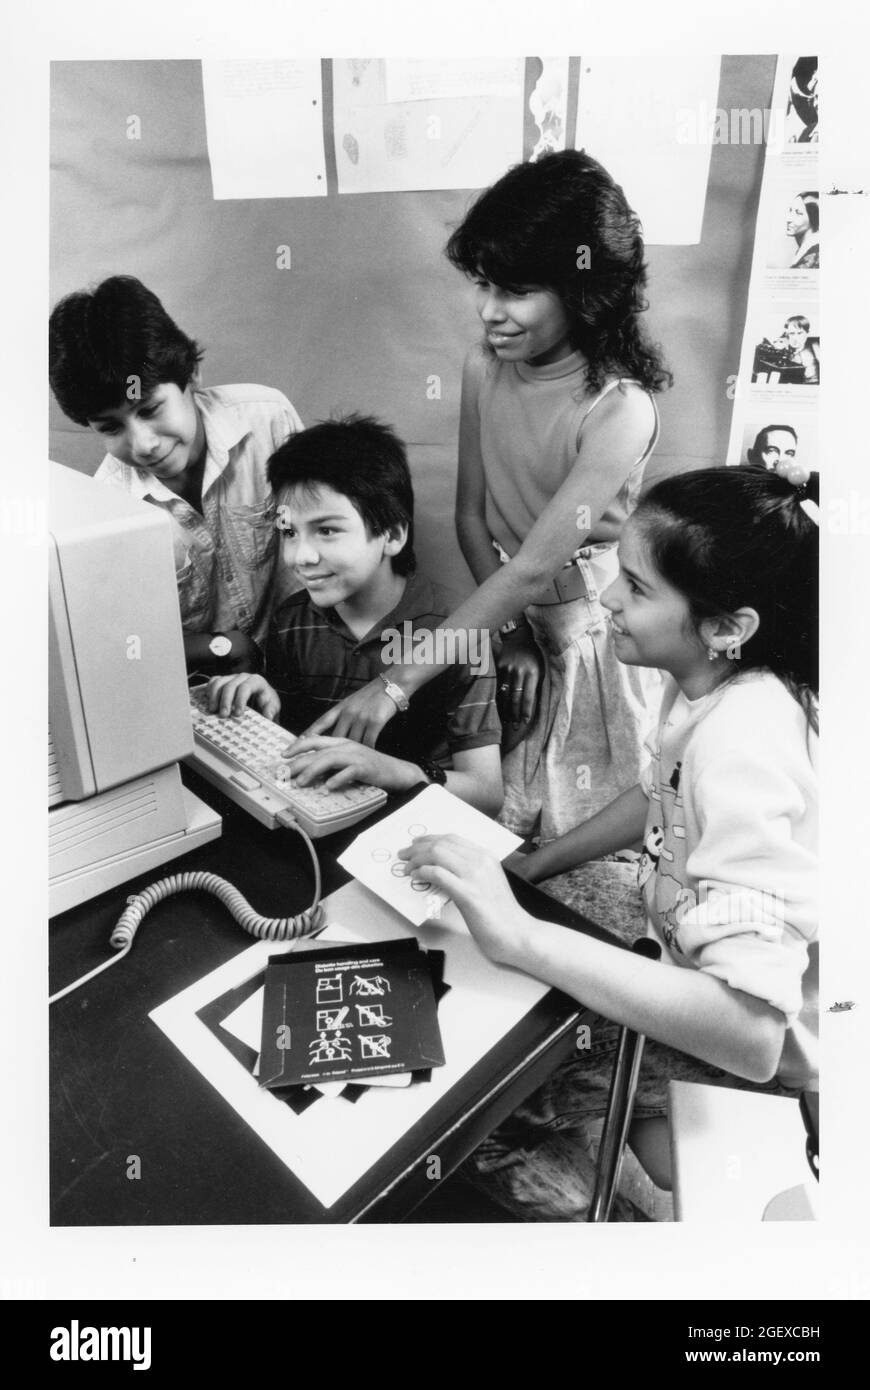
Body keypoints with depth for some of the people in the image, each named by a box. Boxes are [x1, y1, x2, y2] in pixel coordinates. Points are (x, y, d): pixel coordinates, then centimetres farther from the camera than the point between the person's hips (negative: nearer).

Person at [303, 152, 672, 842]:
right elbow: (472, 515, -1)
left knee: (582, 848, 12)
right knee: (495, 820, 14)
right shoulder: (484, 367, -8)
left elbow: (532, 570, -30)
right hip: (505, 611, 4)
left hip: (589, 629, -4)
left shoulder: (620, 409, -25)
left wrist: (395, 685, -32)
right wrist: (512, 635, -12)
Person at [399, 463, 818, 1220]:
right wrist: (533, 864, -2)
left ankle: (548, 1177, 25)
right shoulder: (716, 679, -10)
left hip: (761, 1041, -7)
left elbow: (750, 1031, -41)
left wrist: (521, 937, -43)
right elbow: (661, 795, 10)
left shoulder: (742, 749, -35)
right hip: (713, 968, 7)